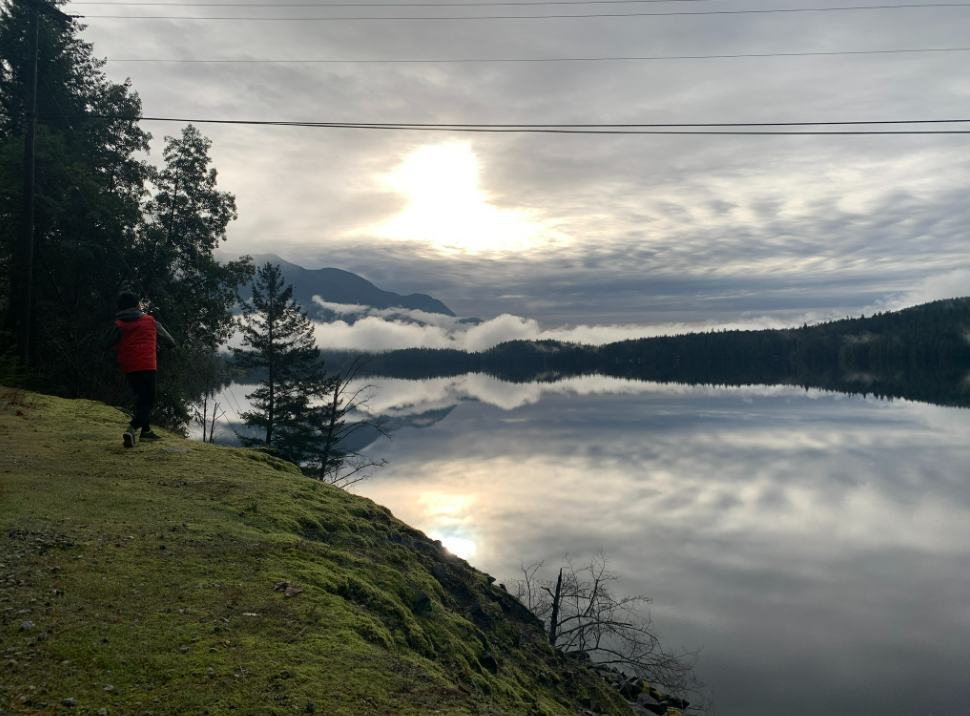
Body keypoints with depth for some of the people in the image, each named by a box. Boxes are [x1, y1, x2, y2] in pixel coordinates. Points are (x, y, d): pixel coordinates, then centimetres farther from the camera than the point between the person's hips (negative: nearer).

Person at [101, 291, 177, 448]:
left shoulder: (119, 325, 6)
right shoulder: (150, 321, 6)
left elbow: (104, 344, 2)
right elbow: (164, 335, 21)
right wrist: (172, 344, 42)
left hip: (128, 369, 4)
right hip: (146, 366, -4)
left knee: (142, 398, 22)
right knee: (147, 402, -5)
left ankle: (146, 430, 26)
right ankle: (132, 429, -28)